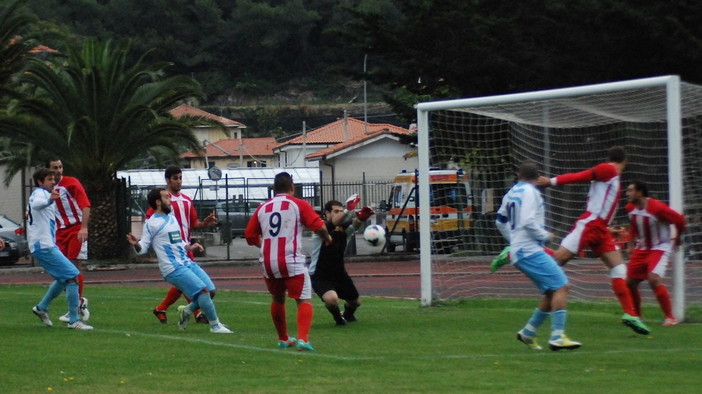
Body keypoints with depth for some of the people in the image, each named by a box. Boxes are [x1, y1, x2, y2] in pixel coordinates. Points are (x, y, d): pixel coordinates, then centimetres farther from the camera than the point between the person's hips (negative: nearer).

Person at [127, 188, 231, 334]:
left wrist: (190, 247, 13)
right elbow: (143, 248, -7)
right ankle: (215, 326, -8)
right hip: (173, 268, -9)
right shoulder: (152, 224, -6)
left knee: (211, 290, 3)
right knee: (203, 290, -18)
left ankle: (186, 311, 22)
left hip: (188, 263, 9)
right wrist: (136, 244, -28)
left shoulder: (172, 218, 19)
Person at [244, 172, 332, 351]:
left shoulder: (262, 208, 11)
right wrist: (327, 237, 12)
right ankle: (302, 339, -21)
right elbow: (318, 226, -9)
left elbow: (250, 237, 14)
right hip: (292, 262, -5)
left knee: (277, 300, 24)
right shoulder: (298, 204, -1)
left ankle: (283, 339, 33)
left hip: (268, 263, 5)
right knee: (304, 301, -2)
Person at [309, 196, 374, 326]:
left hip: (339, 273, 6)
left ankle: (348, 314, 56)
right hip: (319, 276, -6)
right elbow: (334, 222, -39)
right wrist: (348, 210, -52)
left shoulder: (343, 229, -3)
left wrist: (361, 217, -47)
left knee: (356, 301, 19)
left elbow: (354, 225, -25)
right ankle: (338, 317, 3)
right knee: (332, 299, -32)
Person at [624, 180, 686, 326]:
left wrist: (678, 237, 2)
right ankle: (636, 316, 27)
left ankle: (670, 317, -15)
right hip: (641, 249, 7)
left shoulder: (657, 208, -25)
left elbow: (680, 220, -13)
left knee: (654, 279, -25)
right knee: (630, 282, 6)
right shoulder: (630, 208, -4)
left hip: (660, 248, -7)